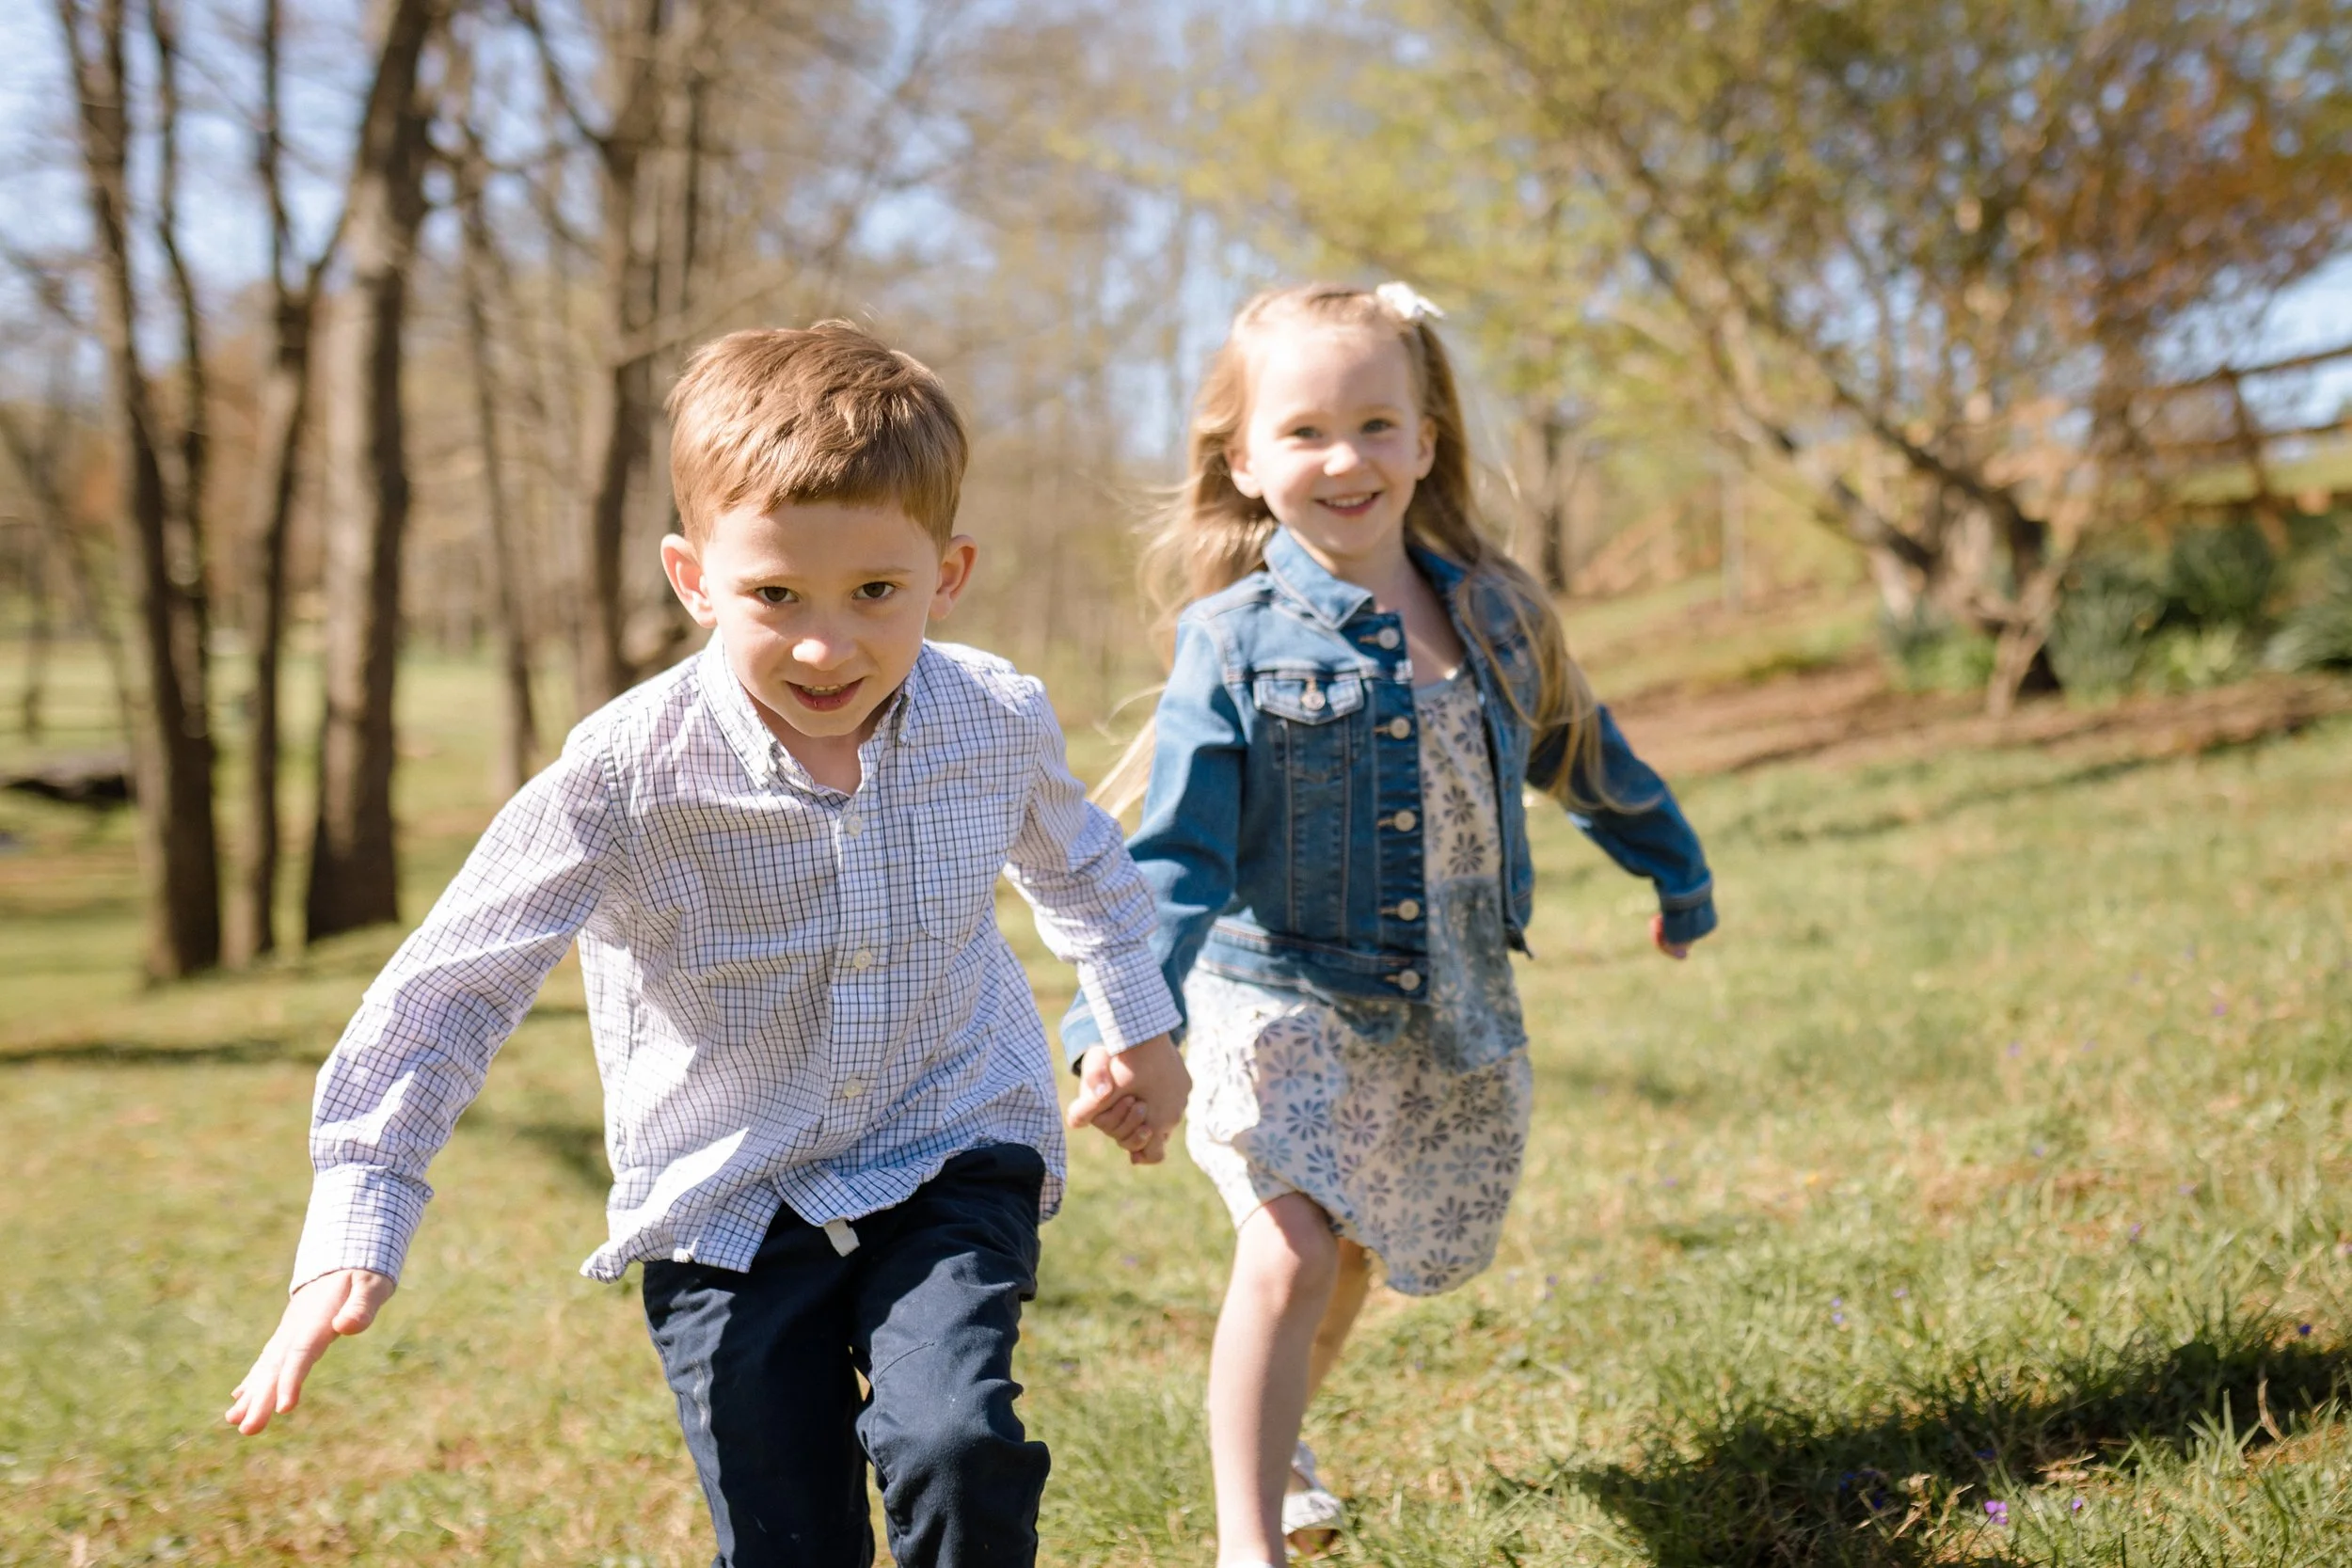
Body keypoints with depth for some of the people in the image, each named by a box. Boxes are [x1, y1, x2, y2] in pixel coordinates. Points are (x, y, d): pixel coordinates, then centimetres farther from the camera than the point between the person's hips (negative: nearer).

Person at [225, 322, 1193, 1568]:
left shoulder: (996, 722, -10)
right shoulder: (628, 775, -20)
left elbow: (1073, 858, 16)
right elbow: (450, 989, -15)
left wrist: (1138, 1022, 24)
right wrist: (354, 1234, -18)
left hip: (951, 1157, 1)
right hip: (726, 1204, -1)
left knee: (956, 1449, -24)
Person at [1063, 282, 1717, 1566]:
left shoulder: (1490, 616, 2)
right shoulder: (1232, 642, -11)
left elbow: (1585, 758, 19)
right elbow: (1176, 854, -14)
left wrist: (1678, 879, 31)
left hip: (1450, 1020, 5)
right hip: (1279, 1001, -4)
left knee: (1352, 1252, 19)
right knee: (1289, 1248, -22)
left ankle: (1276, 1440, 47)